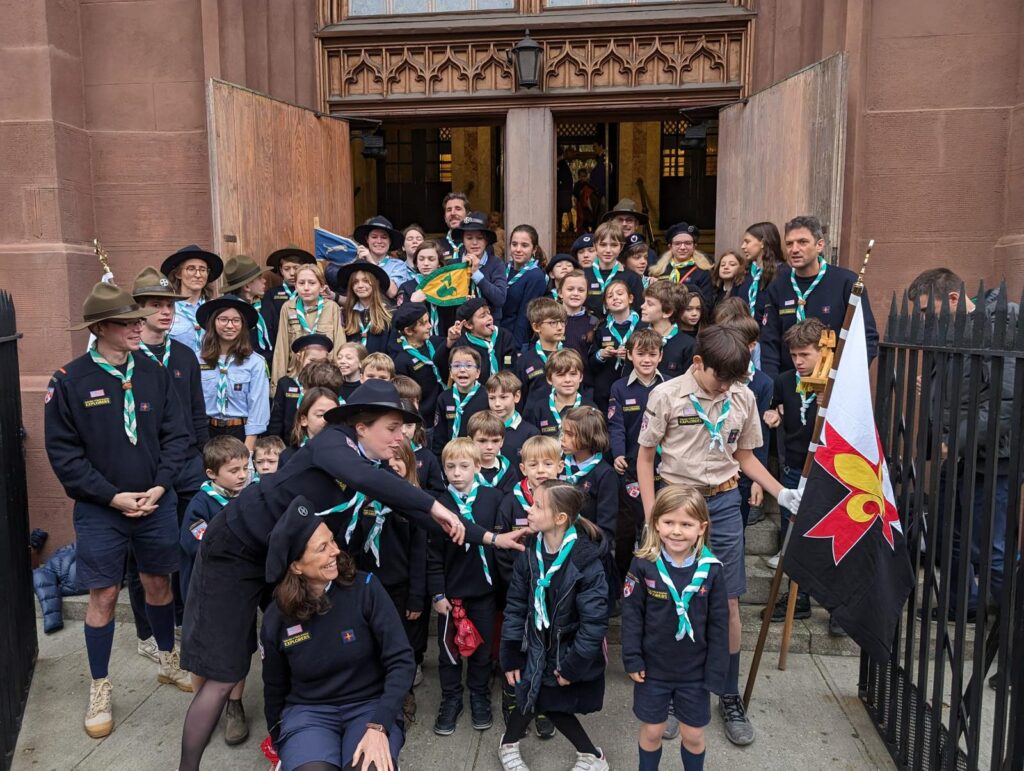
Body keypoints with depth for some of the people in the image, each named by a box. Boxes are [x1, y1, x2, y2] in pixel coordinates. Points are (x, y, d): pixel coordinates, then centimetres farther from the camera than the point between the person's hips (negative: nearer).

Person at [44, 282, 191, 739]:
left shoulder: (155, 374, -1)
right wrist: (113, 497, -13)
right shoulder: (69, 380, -9)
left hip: (157, 504, 3)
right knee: (103, 596, 6)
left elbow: (176, 435, 1)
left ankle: (168, 662, 37)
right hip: (100, 510, -2)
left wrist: (159, 486, -10)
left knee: (158, 584, 15)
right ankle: (99, 689, 25)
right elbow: (62, 452, -9)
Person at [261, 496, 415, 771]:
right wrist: (281, 744, 19)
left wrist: (378, 726, -23)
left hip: (371, 706, 0)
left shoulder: (365, 587, -11)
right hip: (307, 711, 1)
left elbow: (401, 660, -13)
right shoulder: (276, 618, -5)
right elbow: (275, 688, 11)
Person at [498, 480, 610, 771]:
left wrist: (573, 665, -15)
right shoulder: (530, 555, -8)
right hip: (537, 649, 4)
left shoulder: (586, 561, -23)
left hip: (569, 653, -4)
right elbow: (515, 606, -2)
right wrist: (510, 657, -2)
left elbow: (594, 621, -20)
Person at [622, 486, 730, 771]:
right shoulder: (643, 565, -14)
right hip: (653, 667, 0)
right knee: (651, 731, 16)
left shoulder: (711, 569, -12)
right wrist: (632, 659, -9)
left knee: (693, 735, 16)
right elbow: (631, 614, -8)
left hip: (695, 671, 1)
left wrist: (715, 672, -5)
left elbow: (719, 624, -6)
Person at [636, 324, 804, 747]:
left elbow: (745, 457, 11)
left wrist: (782, 493, -2)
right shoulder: (666, 395, -11)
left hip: (724, 504, 2)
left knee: (728, 603, 6)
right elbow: (645, 458, -3)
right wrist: (651, 516, -8)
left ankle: (730, 697, 24)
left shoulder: (743, 397, -1)